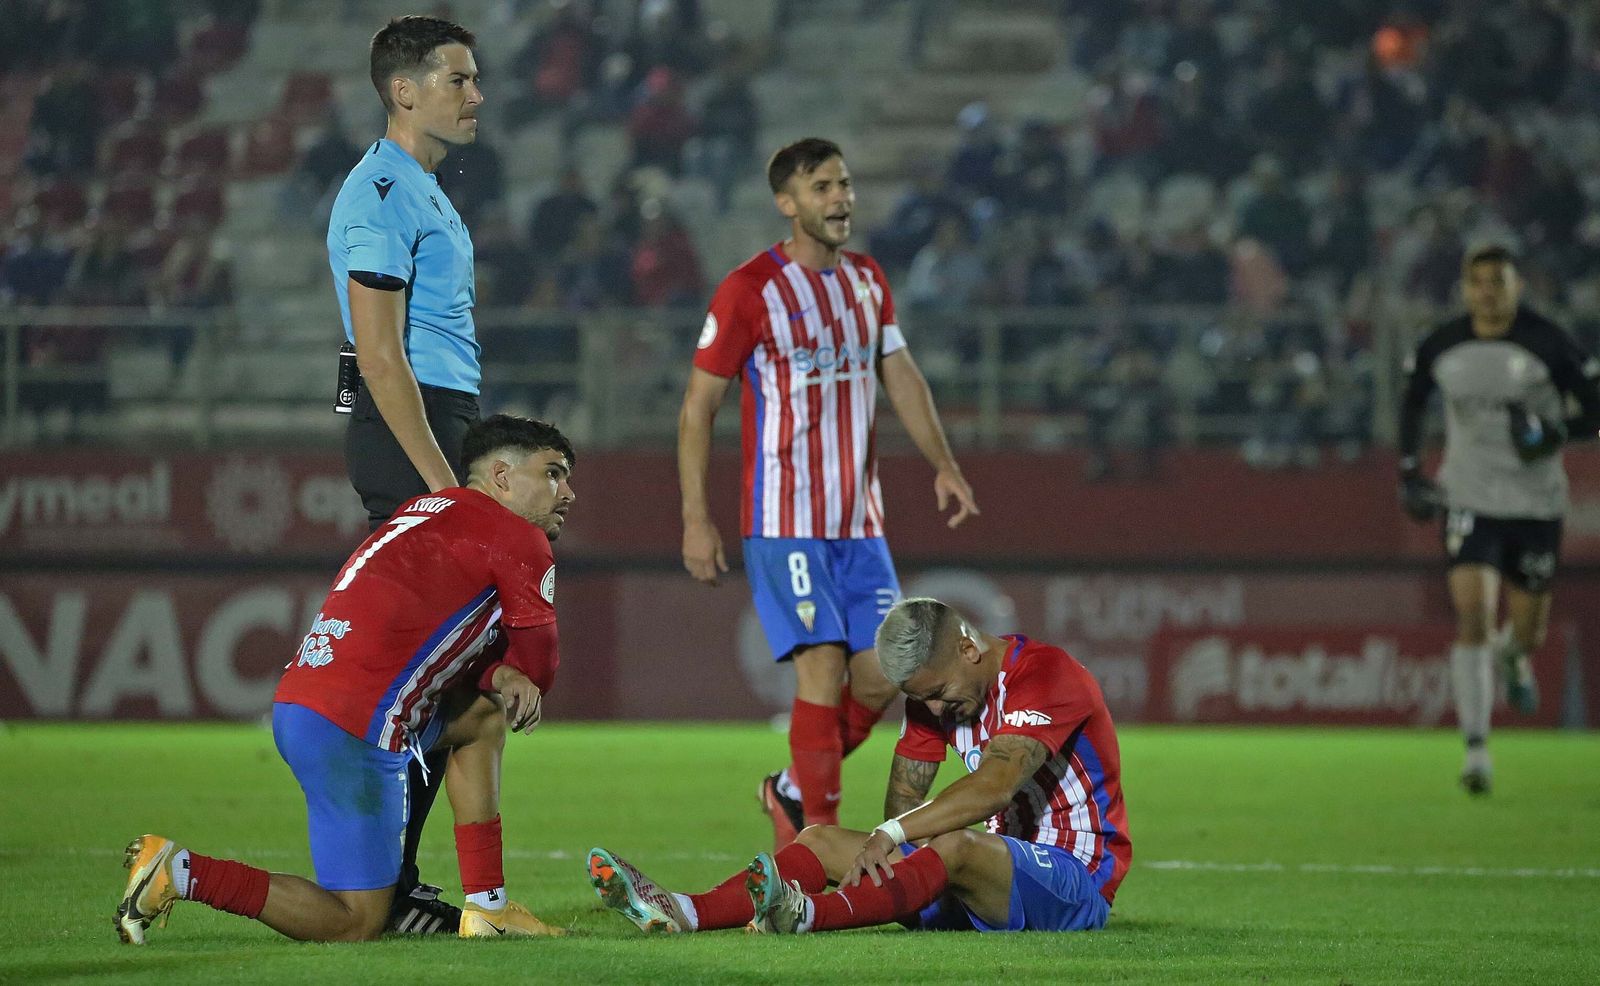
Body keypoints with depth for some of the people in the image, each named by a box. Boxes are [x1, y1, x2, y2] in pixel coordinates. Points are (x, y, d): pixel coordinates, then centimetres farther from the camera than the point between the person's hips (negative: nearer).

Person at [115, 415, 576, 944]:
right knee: (356, 924, -3)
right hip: (354, 728, -9)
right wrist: (515, 679, 27)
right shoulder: (519, 539, 0)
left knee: (484, 717, 27)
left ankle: (486, 907, 22)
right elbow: (538, 660, 6)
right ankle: (181, 871, -7)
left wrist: (501, 677, 6)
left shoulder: (426, 511, 25)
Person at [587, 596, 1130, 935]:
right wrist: (891, 846, -14)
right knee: (823, 839, -6)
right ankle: (684, 913, -28)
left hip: (1076, 882, -8)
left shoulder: (1046, 673, -17)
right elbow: (904, 792, 8)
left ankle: (805, 915, -61)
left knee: (955, 846, -39)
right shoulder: (938, 692, 9)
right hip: (999, 868, 8)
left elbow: (998, 784, -32)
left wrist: (892, 834, -39)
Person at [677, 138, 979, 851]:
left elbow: (901, 377, 17)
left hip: (859, 522, 6)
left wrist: (943, 463, 2)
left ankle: (792, 790, 22)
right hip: (784, 522, -6)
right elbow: (697, 407, -5)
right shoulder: (750, 289, -7)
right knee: (823, 671, -15)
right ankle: (819, 837, -8)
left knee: (881, 679, 0)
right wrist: (696, 519, -10)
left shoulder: (867, 281, 13)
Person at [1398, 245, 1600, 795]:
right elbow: (1413, 403, 18)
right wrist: (1409, 473, 11)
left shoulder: (1548, 346, -10)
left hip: (1536, 503, 0)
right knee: (1472, 614, -17)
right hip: (1469, 500, 0)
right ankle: (1476, 751, -15)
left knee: (1528, 631, 9)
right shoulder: (1440, 349, -1)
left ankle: (1513, 657, 50)